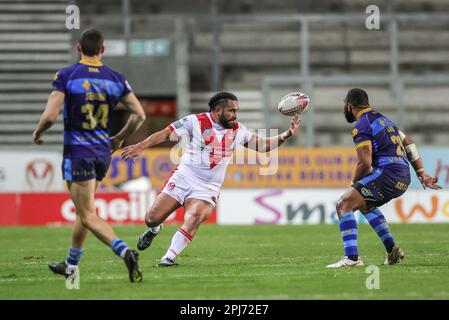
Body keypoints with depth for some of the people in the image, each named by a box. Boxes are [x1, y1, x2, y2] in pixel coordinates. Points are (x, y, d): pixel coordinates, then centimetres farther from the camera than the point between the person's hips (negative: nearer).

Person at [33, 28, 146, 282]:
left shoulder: (66, 76, -11)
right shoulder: (116, 79, 1)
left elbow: (50, 117, -17)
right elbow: (139, 115, 0)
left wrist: (38, 133, 5)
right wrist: (120, 138, 16)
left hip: (77, 152, -5)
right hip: (103, 152, 5)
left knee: (88, 216, -6)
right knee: (84, 209, 21)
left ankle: (125, 251, -27)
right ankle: (71, 265, 33)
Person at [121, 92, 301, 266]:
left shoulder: (238, 130, 5)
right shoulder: (196, 122, -8)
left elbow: (262, 145, 14)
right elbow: (165, 134, -8)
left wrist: (286, 135, 2)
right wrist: (139, 147, -18)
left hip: (207, 189, 1)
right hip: (183, 178, -1)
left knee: (194, 220, -27)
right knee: (152, 218, -3)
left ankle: (168, 258, -23)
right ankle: (154, 230, 35)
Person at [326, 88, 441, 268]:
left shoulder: (361, 126, -6)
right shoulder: (383, 119, 24)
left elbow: (365, 163, -14)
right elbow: (409, 144, 26)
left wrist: (354, 184, 1)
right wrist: (422, 174, 24)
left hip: (387, 172, -10)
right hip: (403, 177, 10)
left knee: (344, 205, -13)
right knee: (365, 204, 32)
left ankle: (351, 258, -25)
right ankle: (392, 250, 27)